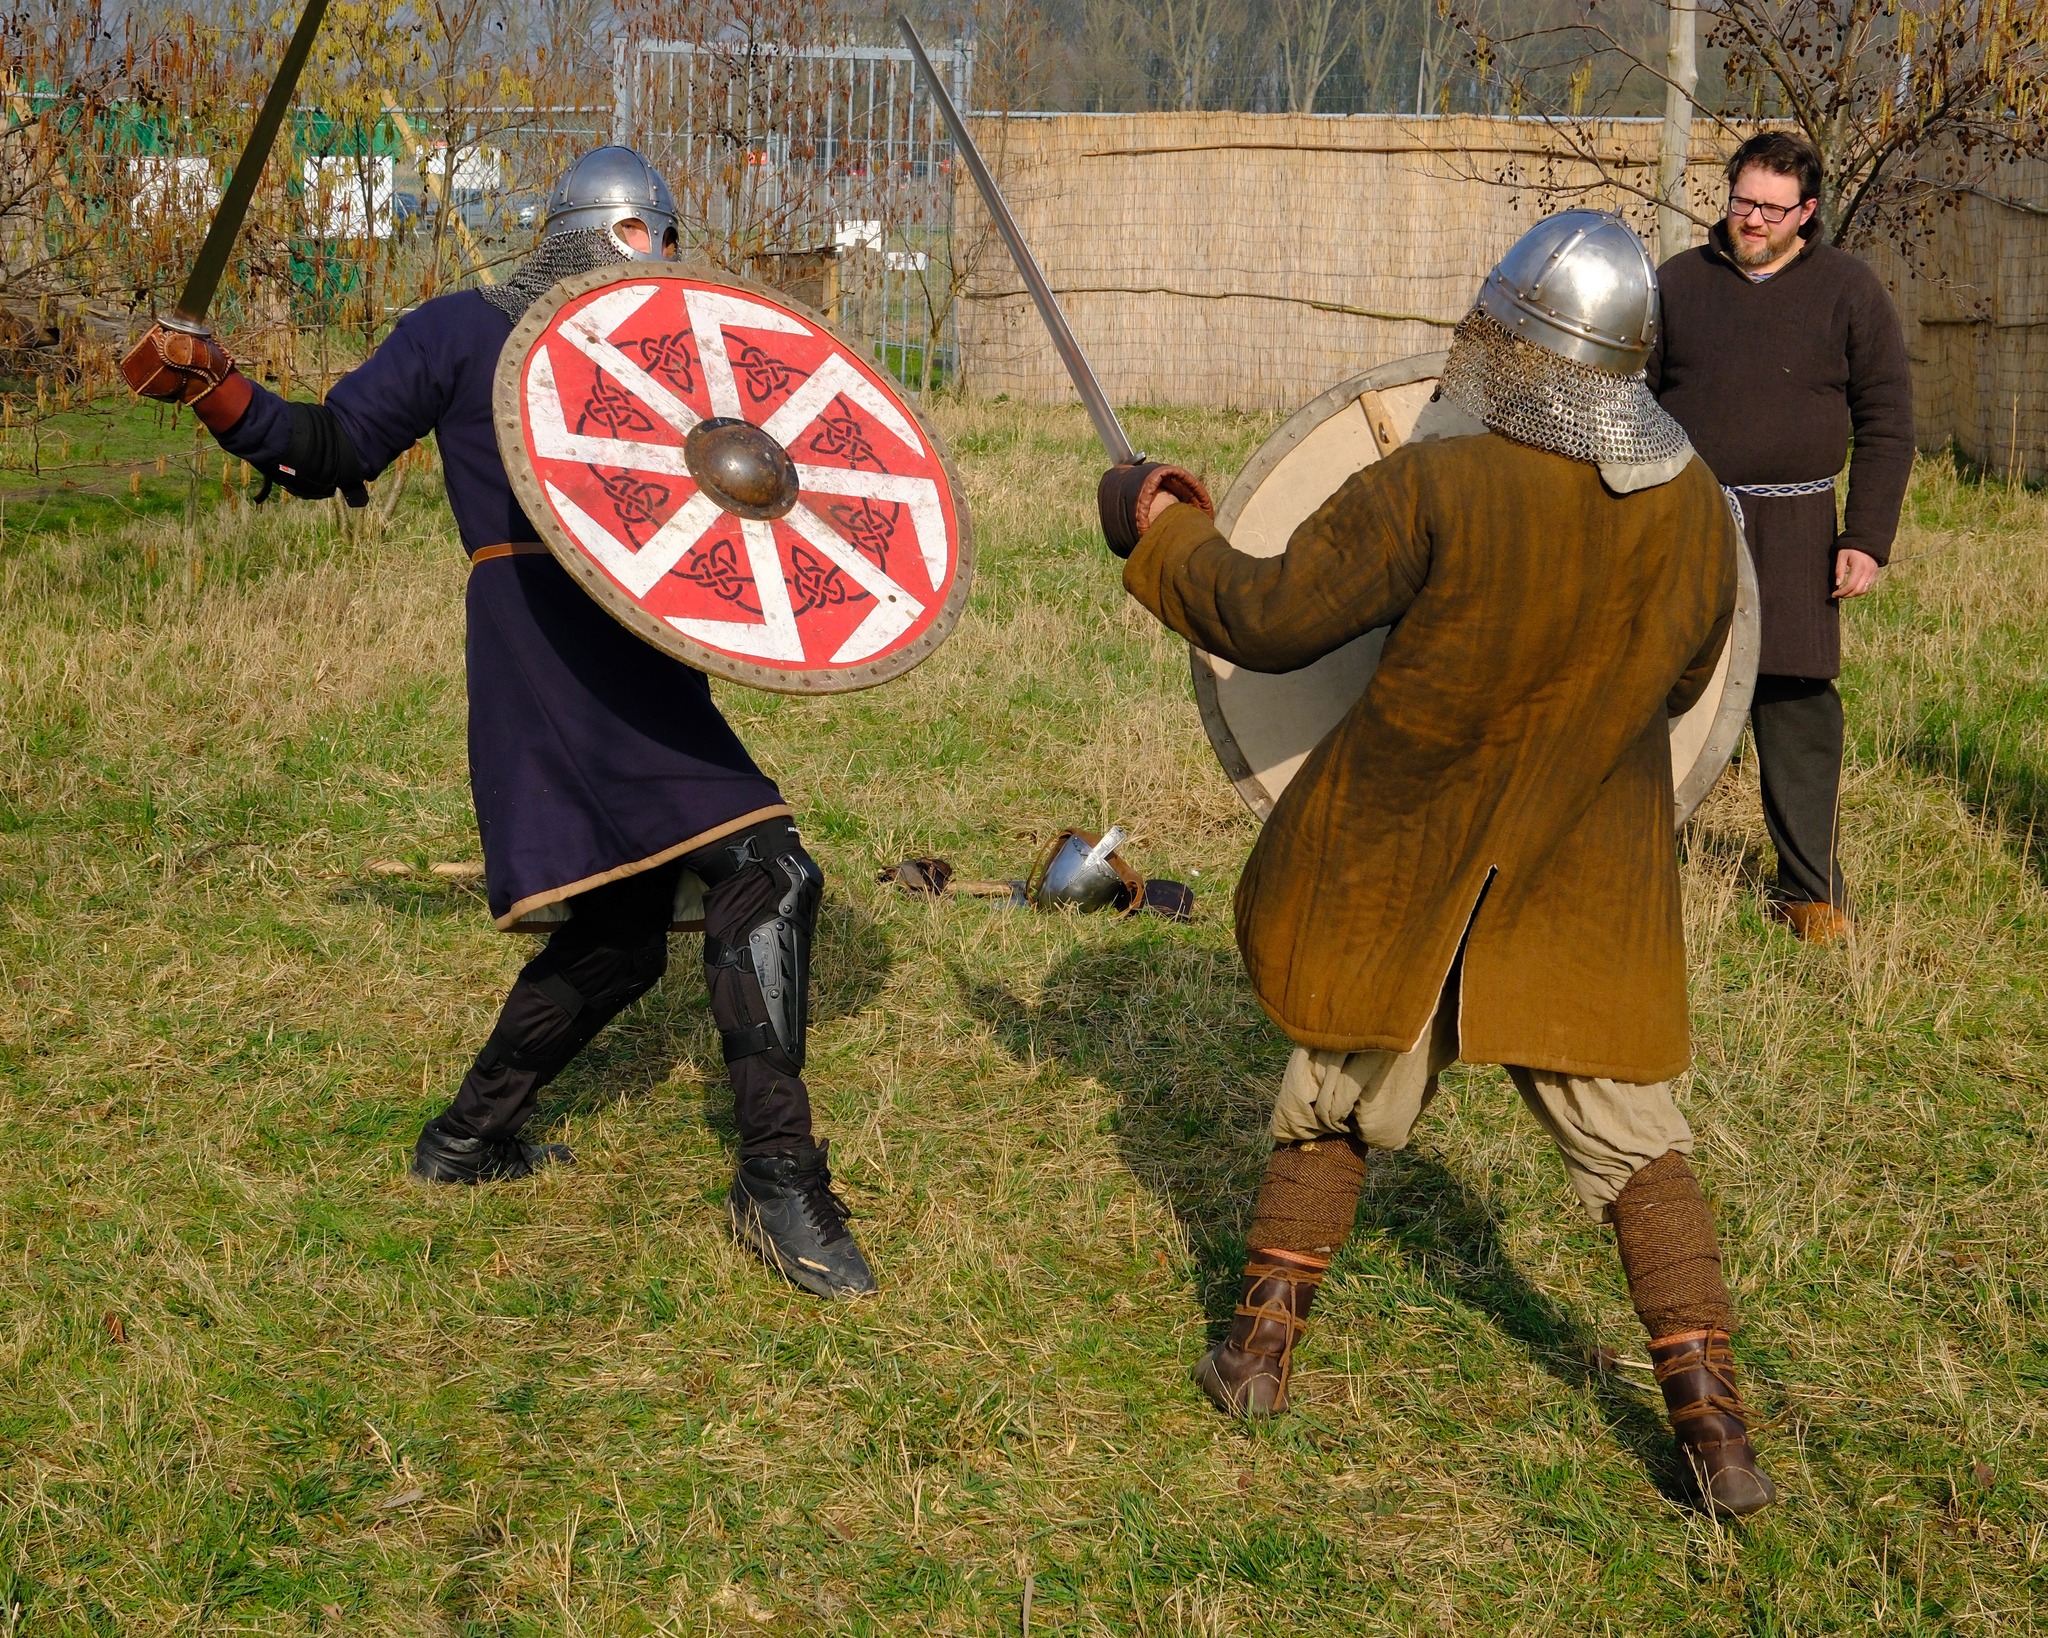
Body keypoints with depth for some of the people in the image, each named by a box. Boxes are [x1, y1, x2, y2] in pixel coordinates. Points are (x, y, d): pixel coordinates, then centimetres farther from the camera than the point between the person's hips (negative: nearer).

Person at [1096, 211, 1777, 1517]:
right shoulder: (1697, 509, -8)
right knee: (1634, 1140, 9)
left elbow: (1268, 619, -15)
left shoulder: (1433, 490, -22)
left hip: (1402, 873, -2)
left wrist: (1161, 535, 2)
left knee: (1336, 1104, 18)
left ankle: (1262, 1348, 27)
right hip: (1587, 892, 2)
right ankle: (1712, 1420, 4)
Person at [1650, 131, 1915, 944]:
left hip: (1792, 533, -2)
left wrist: (1867, 540, -4)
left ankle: (1811, 889, 9)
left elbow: (1886, 422, 3)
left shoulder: (1847, 290, 3)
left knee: (1798, 707, -2)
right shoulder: (1678, 282, 8)